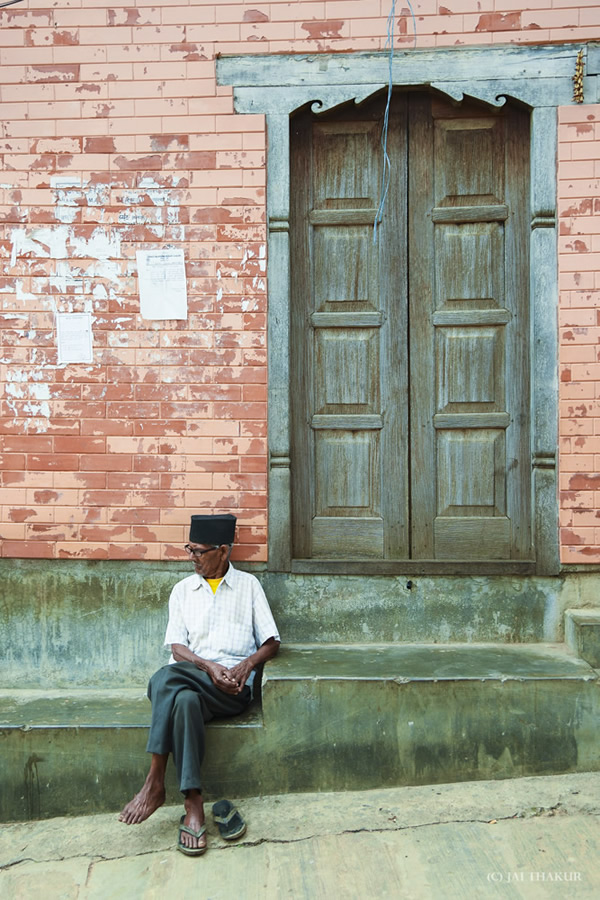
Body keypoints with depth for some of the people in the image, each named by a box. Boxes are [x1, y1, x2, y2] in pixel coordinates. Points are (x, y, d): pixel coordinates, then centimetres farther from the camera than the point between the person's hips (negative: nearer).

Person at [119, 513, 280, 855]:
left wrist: (246, 664, -11)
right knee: (185, 700, -36)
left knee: (165, 678, -32)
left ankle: (156, 784, -25)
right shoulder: (183, 590, 18)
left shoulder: (248, 585, 13)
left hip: (235, 688, -3)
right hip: (193, 681, 3)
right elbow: (177, 647, 8)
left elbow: (271, 642, 9)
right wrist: (210, 666, -11)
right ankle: (194, 807, -30)